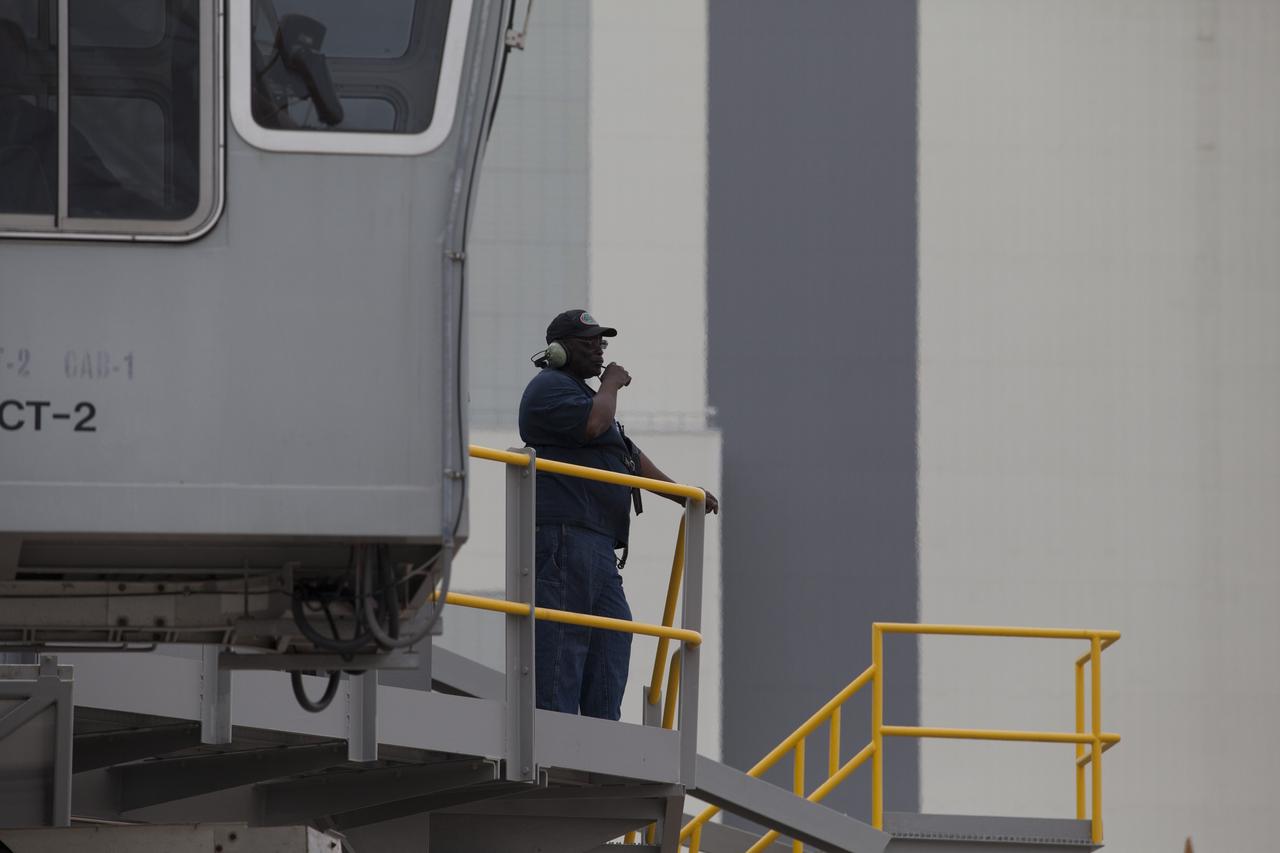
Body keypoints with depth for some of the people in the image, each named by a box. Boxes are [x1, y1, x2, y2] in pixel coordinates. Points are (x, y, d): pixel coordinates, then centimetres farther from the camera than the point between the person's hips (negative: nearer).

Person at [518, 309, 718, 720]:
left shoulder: (580, 391, 29)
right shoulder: (550, 387, -4)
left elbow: (629, 455, 33)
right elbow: (593, 424, -23)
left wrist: (681, 495, 29)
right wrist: (611, 385, -4)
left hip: (597, 544, 11)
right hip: (565, 535, -11)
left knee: (613, 633, 8)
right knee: (563, 637, -14)